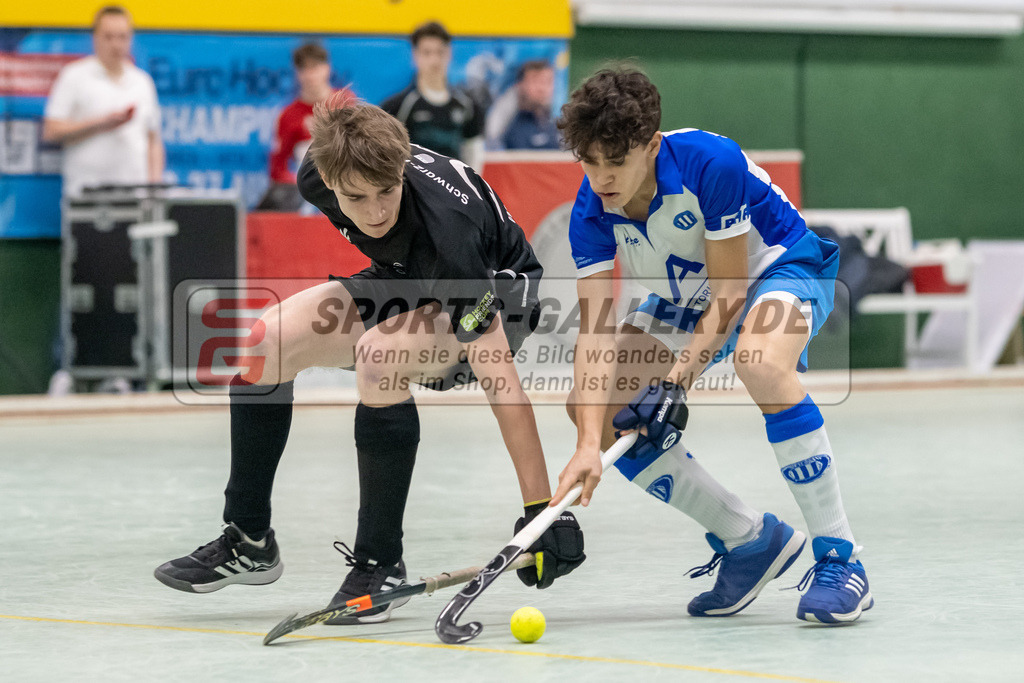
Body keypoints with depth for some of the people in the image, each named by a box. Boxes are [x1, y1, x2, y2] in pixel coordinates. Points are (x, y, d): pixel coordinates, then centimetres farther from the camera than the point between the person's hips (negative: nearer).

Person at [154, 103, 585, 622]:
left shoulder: (445, 229, -41)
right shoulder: (317, 178, -25)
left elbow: (500, 380, -41)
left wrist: (542, 509, -43)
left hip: (497, 295, -6)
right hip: (405, 279, 6)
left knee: (379, 357, -35)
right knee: (263, 344, -11)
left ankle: (381, 564, -19)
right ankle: (248, 540, 6)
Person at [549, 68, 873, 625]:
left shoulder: (712, 163, -34)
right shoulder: (591, 210, -20)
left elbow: (730, 291, -27)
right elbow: (595, 330, -24)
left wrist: (677, 380, -36)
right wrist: (589, 445, -36)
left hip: (783, 269, -6)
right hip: (685, 299, 6)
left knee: (760, 363, -40)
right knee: (592, 407, -8)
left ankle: (838, 557, -30)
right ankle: (751, 540, 3)